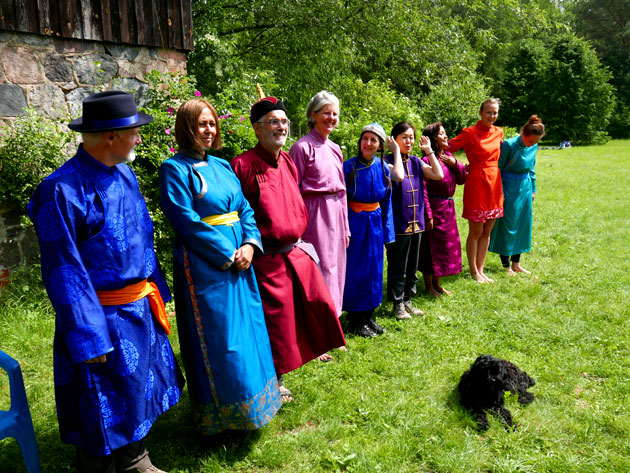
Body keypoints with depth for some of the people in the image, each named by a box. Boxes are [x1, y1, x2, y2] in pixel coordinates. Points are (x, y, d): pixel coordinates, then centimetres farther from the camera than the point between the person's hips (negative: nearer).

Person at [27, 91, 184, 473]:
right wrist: (88, 338, -18)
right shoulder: (63, 190, -22)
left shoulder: (124, 174, 3)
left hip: (141, 310, 8)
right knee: (105, 409, 9)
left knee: (139, 388, 23)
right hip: (104, 318, -8)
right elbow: (63, 271, -20)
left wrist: (156, 291, 14)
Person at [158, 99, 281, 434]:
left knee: (246, 329, 15)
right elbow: (186, 220, -15)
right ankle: (219, 417, 19)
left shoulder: (222, 166, 14)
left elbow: (245, 208, 10)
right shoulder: (175, 169, -7)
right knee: (217, 340, 1)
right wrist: (227, 253, -15)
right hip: (204, 265, -7)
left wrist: (250, 244, -7)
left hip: (239, 258, 7)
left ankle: (250, 403, 34)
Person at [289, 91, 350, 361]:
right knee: (319, 270, -4)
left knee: (335, 268, 12)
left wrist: (345, 227, 16)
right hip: (315, 214, -7)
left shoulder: (334, 149, 14)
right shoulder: (303, 147, -8)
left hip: (336, 214, 8)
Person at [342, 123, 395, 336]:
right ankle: (355, 320, 15)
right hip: (354, 223, -5)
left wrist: (387, 231, 9)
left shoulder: (383, 168, 2)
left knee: (374, 270, 11)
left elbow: (387, 203, 9)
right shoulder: (349, 167, -10)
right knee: (355, 271, 1)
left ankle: (368, 316, 26)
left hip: (375, 223, 5)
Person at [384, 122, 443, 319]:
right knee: (397, 267, 3)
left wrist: (429, 150, 2)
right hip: (397, 222, -6)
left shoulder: (416, 162, 11)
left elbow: (438, 175, 0)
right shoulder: (388, 160, -7)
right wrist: (396, 151, -18)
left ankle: (407, 299, 29)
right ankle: (398, 304, 15)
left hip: (416, 221, 7)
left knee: (412, 266, 15)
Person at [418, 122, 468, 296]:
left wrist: (455, 164, -6)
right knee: (431, 245, 1)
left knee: (446, 244, 15)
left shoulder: (449, 156, 9)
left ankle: (436, 284, 29)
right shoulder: (427, 160, -15)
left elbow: (462, 179, 11)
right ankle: (429, 286, 16)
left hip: (449, 207, 8)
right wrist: (428, 215, -20)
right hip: (435, 207, -8)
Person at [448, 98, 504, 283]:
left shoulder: (499, 132, 10)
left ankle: (480, 270, 22)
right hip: (476, 183, -6)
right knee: (475, 231, 2)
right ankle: (474, 271, 15)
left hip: (494, 184, 6)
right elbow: (449, 147, -11)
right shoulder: (470, 133, -7)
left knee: (487, 231, 11)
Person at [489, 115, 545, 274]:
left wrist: (533, 189, 17)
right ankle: (506, 265, 10)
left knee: (523, 224, 10)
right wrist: (500, 192, -14)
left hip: (525, 187, 7)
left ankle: (516, 263, 21)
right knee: (507, 224, -1)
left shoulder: (533, 146, 2)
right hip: (509, 188, -7)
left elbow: (531, 169, 15)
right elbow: (498, 169, -13)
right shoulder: (509, 145, -18)